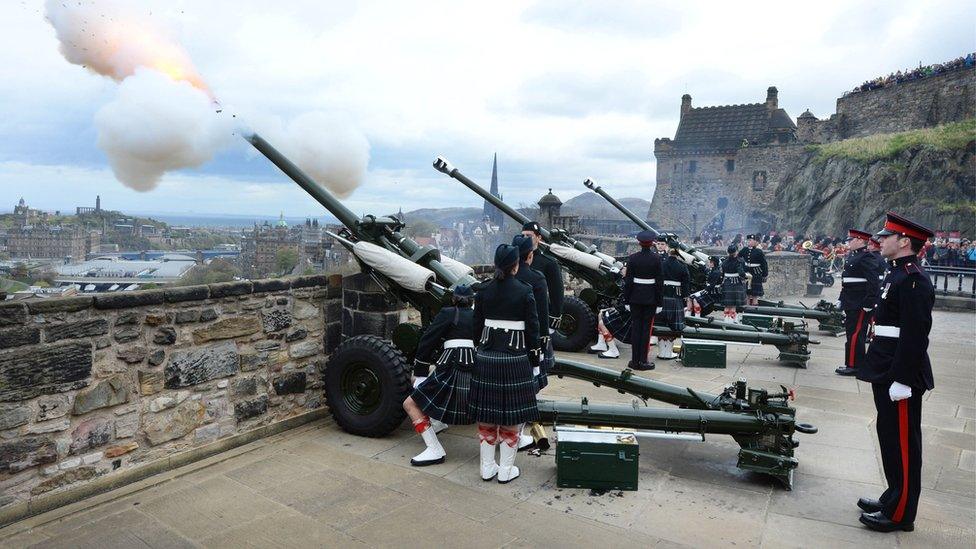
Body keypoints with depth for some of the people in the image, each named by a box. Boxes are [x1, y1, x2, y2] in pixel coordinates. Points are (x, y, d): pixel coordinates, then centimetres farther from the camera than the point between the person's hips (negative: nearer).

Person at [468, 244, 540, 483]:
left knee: (486, 415, 13)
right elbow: (532, 329, -6)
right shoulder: (524, 292, -9)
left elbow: (477, 327, 5)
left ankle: (487, 467, 22)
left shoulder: (483, 291, 0)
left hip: (486, 358, 3)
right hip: (515, 359, -3)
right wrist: (535, 359, 5)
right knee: (512, 416, 8)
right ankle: (506, 470, 16)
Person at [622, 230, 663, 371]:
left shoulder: (632, 258, -3)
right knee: (646, 328, 4)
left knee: (636, 327, 7)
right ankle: (643, 361, 6)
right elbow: (659, 282, -5)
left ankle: (635, 360, 10)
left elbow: (628, 280, -3)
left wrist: (626, 299, 4)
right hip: (650, 298, -1)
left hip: (635, 297, 1)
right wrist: (659, 302, 1)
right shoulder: (656, 258, -6)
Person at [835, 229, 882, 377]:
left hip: (860, 306, -9)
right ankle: (852, 364, 23)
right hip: (851, 304, 10)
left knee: (855, 334, -5)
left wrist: (868, 304, -20)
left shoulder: (866, 258, -14)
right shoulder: (852, 256, 15)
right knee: (851, 333, 14)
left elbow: (873, 283, -19)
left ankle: (854, 366, 2)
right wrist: (841, 300, 21)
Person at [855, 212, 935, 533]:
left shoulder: (914, 280, -18)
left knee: (902, 444, 1)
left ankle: (899, 514, 13)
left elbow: (915, 336, -23)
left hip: (901, 376, -10)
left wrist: (902, 380, -23)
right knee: (890, 437, 19)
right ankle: (894, 498, 33)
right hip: (887, 372, 10)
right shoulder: (899, 275, 13)